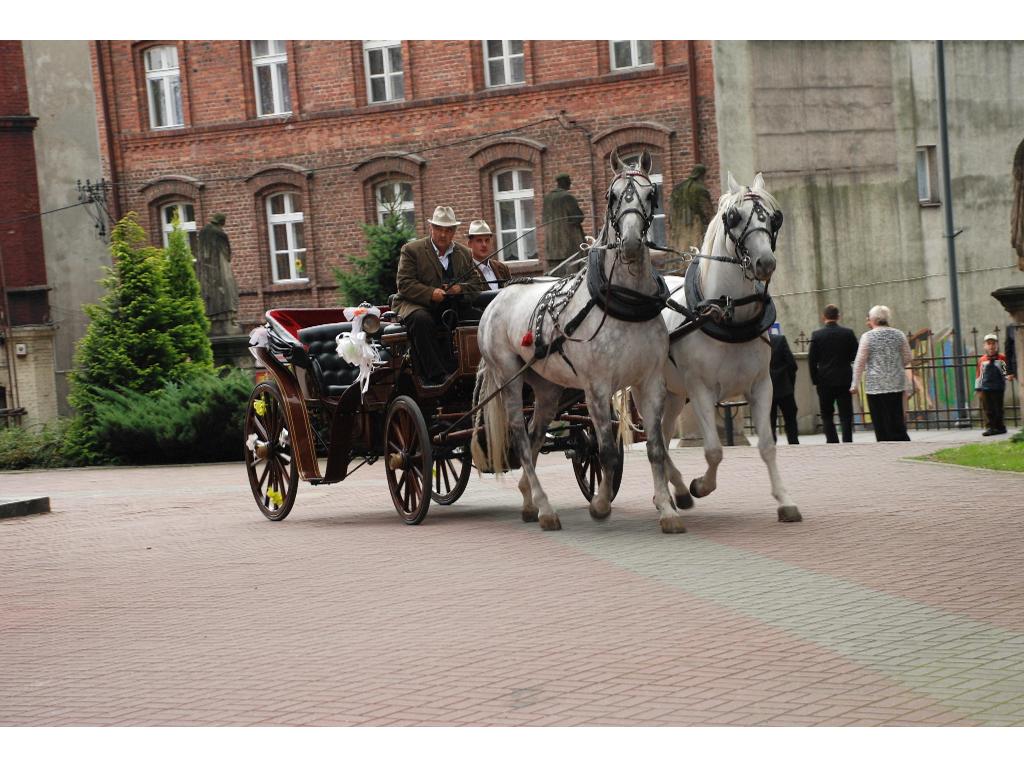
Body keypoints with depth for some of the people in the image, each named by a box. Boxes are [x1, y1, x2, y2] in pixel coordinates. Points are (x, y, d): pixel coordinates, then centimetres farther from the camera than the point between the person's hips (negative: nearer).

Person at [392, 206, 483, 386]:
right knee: (421, 320, -37)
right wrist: (431, 293, -23)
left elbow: (477, 283, 12)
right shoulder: (411, 250, 2)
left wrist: (460, 288, -11)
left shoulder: (464, 253, 16)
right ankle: (435, 376, -37)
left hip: (451, 305, 4)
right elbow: (404, 284, -8)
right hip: (416, 304, -3)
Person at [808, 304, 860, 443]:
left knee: (827, 415, 9)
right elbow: (856, 356, -1)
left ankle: (833, 443, 0)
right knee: (846, 416, 4)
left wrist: (815, 380, 4)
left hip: (825, 381, -1)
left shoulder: (817, 335, -6)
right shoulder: (848, 333, -3)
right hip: (844, 380, 1)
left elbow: (811, 360, -5)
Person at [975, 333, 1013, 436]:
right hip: (985, 389, 2)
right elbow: (979, 376, 10)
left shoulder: (1002, 358, 1)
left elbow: (1007, 372, 5)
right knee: (988, 410, -1)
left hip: (998, 388, -2)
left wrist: (1008, 377, -18)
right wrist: (978, 390, 7)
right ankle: (990, 427, -1)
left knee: (998, 409, 5)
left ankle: (999, 427, 12)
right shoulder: (982, 360, 7)